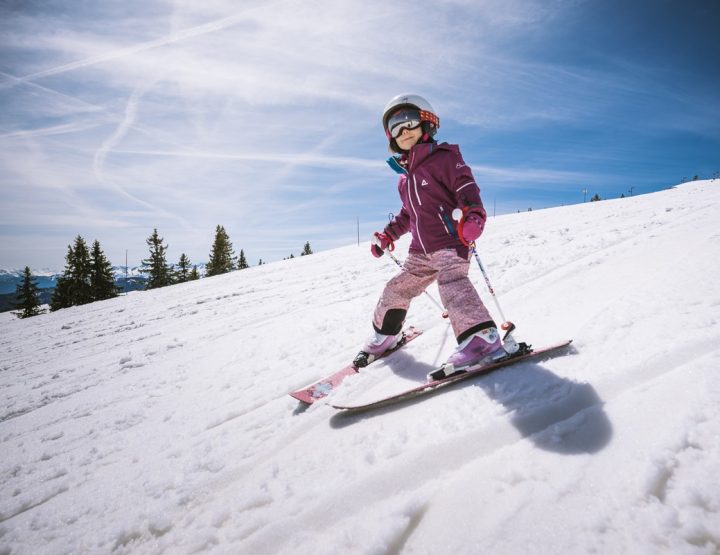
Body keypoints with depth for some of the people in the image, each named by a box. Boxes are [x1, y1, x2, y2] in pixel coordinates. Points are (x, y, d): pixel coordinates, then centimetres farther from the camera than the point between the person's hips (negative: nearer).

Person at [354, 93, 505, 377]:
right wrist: (388, 234, 23)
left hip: (452, 242, -7)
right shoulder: (405, 176, 19)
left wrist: (473, 216, -33)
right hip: (421, 251, 8)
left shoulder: (444, 157, -5)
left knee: (452, 283, -32)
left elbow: (467, 189, -15)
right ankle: (385, 334, 31)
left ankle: (482, 338, -37)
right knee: (396, 290, 11)